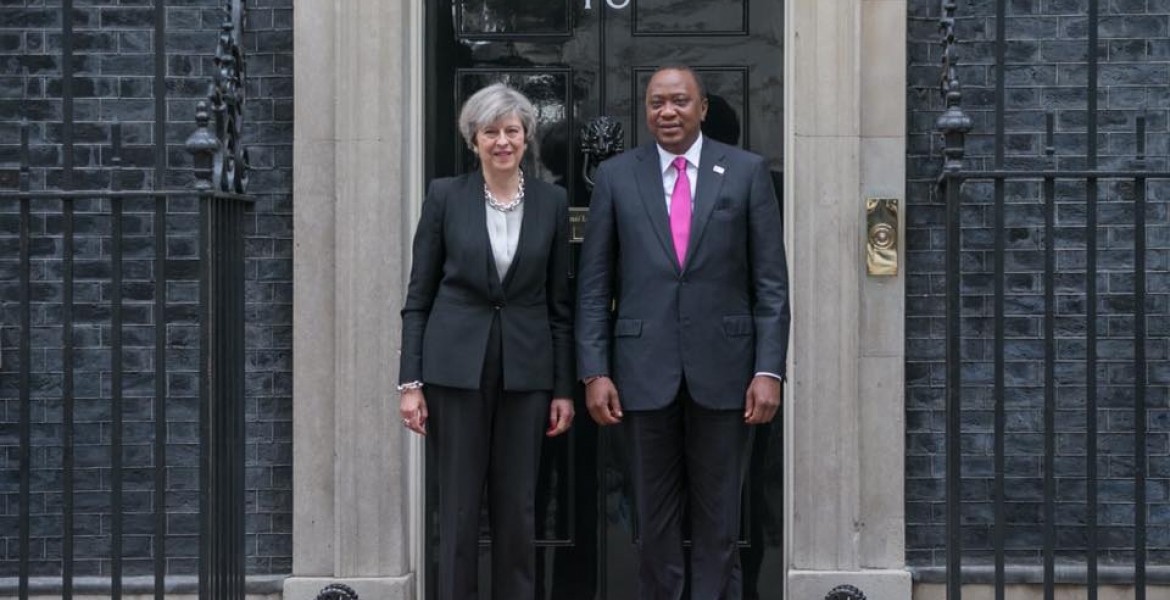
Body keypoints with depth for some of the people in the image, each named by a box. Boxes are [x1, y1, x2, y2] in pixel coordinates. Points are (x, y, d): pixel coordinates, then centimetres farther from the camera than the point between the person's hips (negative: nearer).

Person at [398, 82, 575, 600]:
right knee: (458, 506, 3)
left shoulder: (551, 202, 4)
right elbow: (418, 297, 1)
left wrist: (564, 388, 3)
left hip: (526, 370, 2)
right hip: (456, 368, -1)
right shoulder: (445, 196, 0)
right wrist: (410, 382, -5)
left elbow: (559, 303, 7)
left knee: (517, 506, 7)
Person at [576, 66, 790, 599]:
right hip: (644, 369, 1)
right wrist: (594, 372, -4)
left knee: (719, 516, 7)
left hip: (723, 366, 0)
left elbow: (771, 281, 1)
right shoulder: (616, 176, 5)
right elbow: (593, 284, 3)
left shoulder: (747, 171, 3)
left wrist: (769, 370, -6)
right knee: (655, 516, 9)